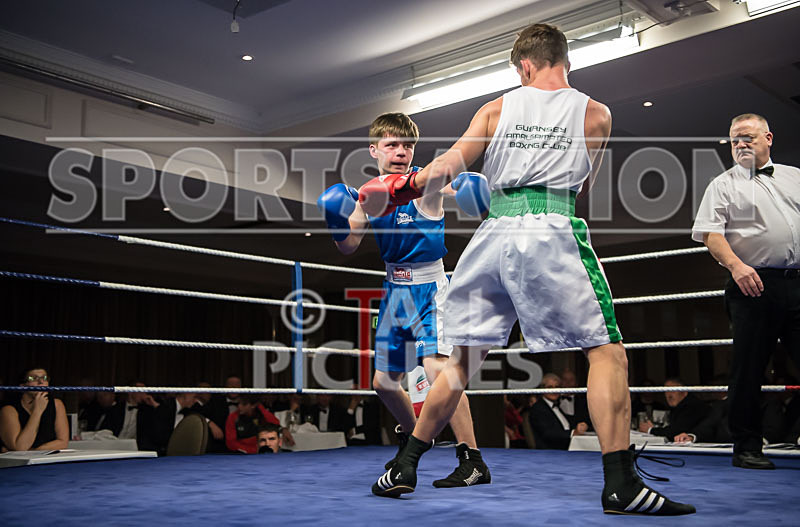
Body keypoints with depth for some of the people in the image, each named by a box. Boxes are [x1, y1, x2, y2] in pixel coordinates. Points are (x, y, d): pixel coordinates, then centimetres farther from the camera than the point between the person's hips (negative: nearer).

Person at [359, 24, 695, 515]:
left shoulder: (497, 108, 15)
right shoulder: (595, 113, 12)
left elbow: (449, 165, 4)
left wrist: (398, 190, 13)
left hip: (493, 234, 3)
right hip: (552, 232, -3)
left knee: (463, 360, 13)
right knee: (606, 350, 3)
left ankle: (406, 467, 20)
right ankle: (621, 484, -5)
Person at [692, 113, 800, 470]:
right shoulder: (723, 185, 8)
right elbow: (711, 234, -4)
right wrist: (736, 265, -20)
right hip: (753, 283, -3)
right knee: (748, 368, -1)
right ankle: (746, 447, 9)